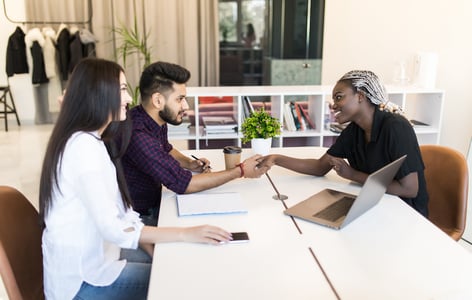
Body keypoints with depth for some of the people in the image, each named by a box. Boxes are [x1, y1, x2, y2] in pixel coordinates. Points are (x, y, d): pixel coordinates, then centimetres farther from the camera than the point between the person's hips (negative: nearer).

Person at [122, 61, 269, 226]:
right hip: (141, 217, -8)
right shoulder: (138, 136, -29)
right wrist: (241, 171, -18)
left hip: (154, 203, 8)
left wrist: (189, 164, 1)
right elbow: (183, 184, -25)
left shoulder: (158, 121, -2)